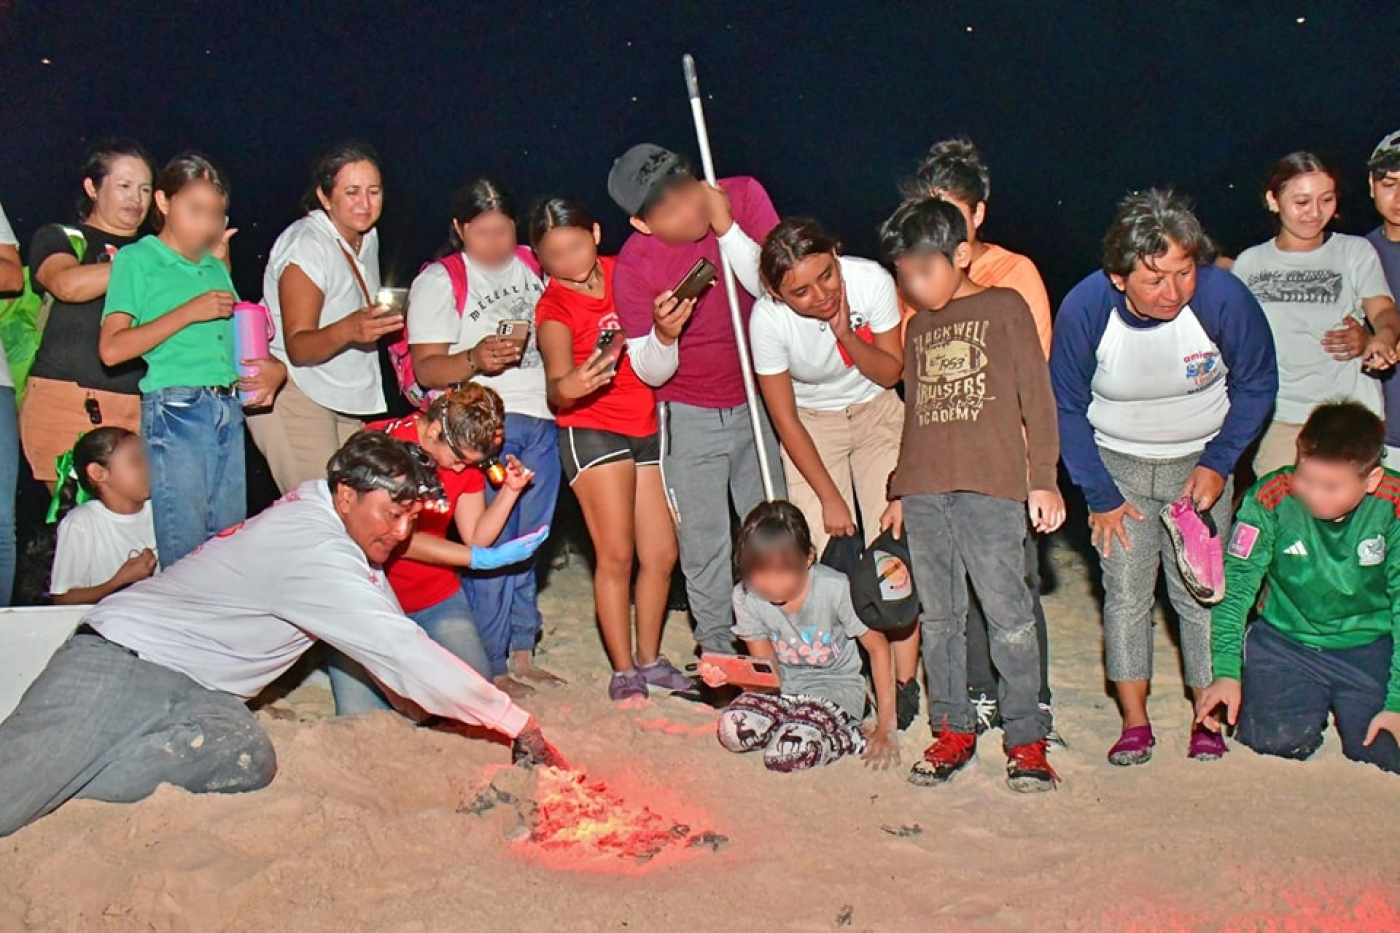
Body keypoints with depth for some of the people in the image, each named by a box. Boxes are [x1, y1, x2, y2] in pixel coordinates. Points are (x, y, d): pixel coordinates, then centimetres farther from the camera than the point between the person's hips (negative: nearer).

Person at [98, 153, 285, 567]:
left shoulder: (217, 268, 20)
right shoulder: (137, 259, 3)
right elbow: (112, 349, -7)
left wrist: (272, 367, 2)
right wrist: (189, 312, -11)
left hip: (229, 411, 6)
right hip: (174, 411, -6)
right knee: (184, 550, -6)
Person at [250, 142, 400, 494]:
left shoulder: (367, 237, 9)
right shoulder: (307, 245, -16)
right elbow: (297, 347, -26)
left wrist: (375, 325, 5)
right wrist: (348, 330, -43)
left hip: (344, 399, 8)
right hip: (293, 393, -8)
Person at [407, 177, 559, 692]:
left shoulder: (534, 265, 14)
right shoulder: (438, 282, -2)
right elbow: (426, 368, -9)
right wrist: (476, 360, -26)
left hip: (541, 422, 6)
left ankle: (521, 654, 21)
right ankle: (490, 666, 1)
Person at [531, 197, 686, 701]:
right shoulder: (554, 308, -9)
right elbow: (557, 383, -24)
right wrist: (565, 387, -45)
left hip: (649, 427, 5)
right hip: (593, 430, -5)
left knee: (662, 553, 8)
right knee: (616, 554, -10)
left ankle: (649, 659, 23)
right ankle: (623, 671, 0)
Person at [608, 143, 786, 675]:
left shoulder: (743, 196, -15)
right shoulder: (634, 266, -21)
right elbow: (651, 373, -12)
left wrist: (726, 227, -31)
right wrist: (663, 335, -34)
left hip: (758, 399, 3)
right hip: (690, 416, -2)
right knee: (703, 544, 0)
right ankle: (717, 647, 16)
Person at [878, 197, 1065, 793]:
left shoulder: (1004, 307, 5)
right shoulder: (918, 326, 20)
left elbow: (1037, 397, 1)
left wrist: (1043, 478, -5)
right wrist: (900, 492, 23)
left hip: (991, 487, -5)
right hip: (923, 493, 5)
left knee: (1009, 615, -5)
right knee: (938, 617, 7)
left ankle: (1025, 739, 3)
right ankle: (953, 732, 16)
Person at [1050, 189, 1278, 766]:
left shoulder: (1224, 297, -22)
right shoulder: (1083, 309, -20)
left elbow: (1256, 384, -2)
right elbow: (1066, 408, -5)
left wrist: (1219, 463, -8)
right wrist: (1099, 495, -6)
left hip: (1199, 464, 0)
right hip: (1117, 465, 0)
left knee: (1201, 592, -2)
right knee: (1126, 593, -3)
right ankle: (1134, 724, 7)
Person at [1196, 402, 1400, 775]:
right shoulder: (1270, 498, -18)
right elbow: (1235, 586, -10)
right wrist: (1226, 671, -18)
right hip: (1285, 642, 0)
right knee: (1276, 738, -22)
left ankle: (1342, 707, 16)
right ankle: (1313, 704, 13)